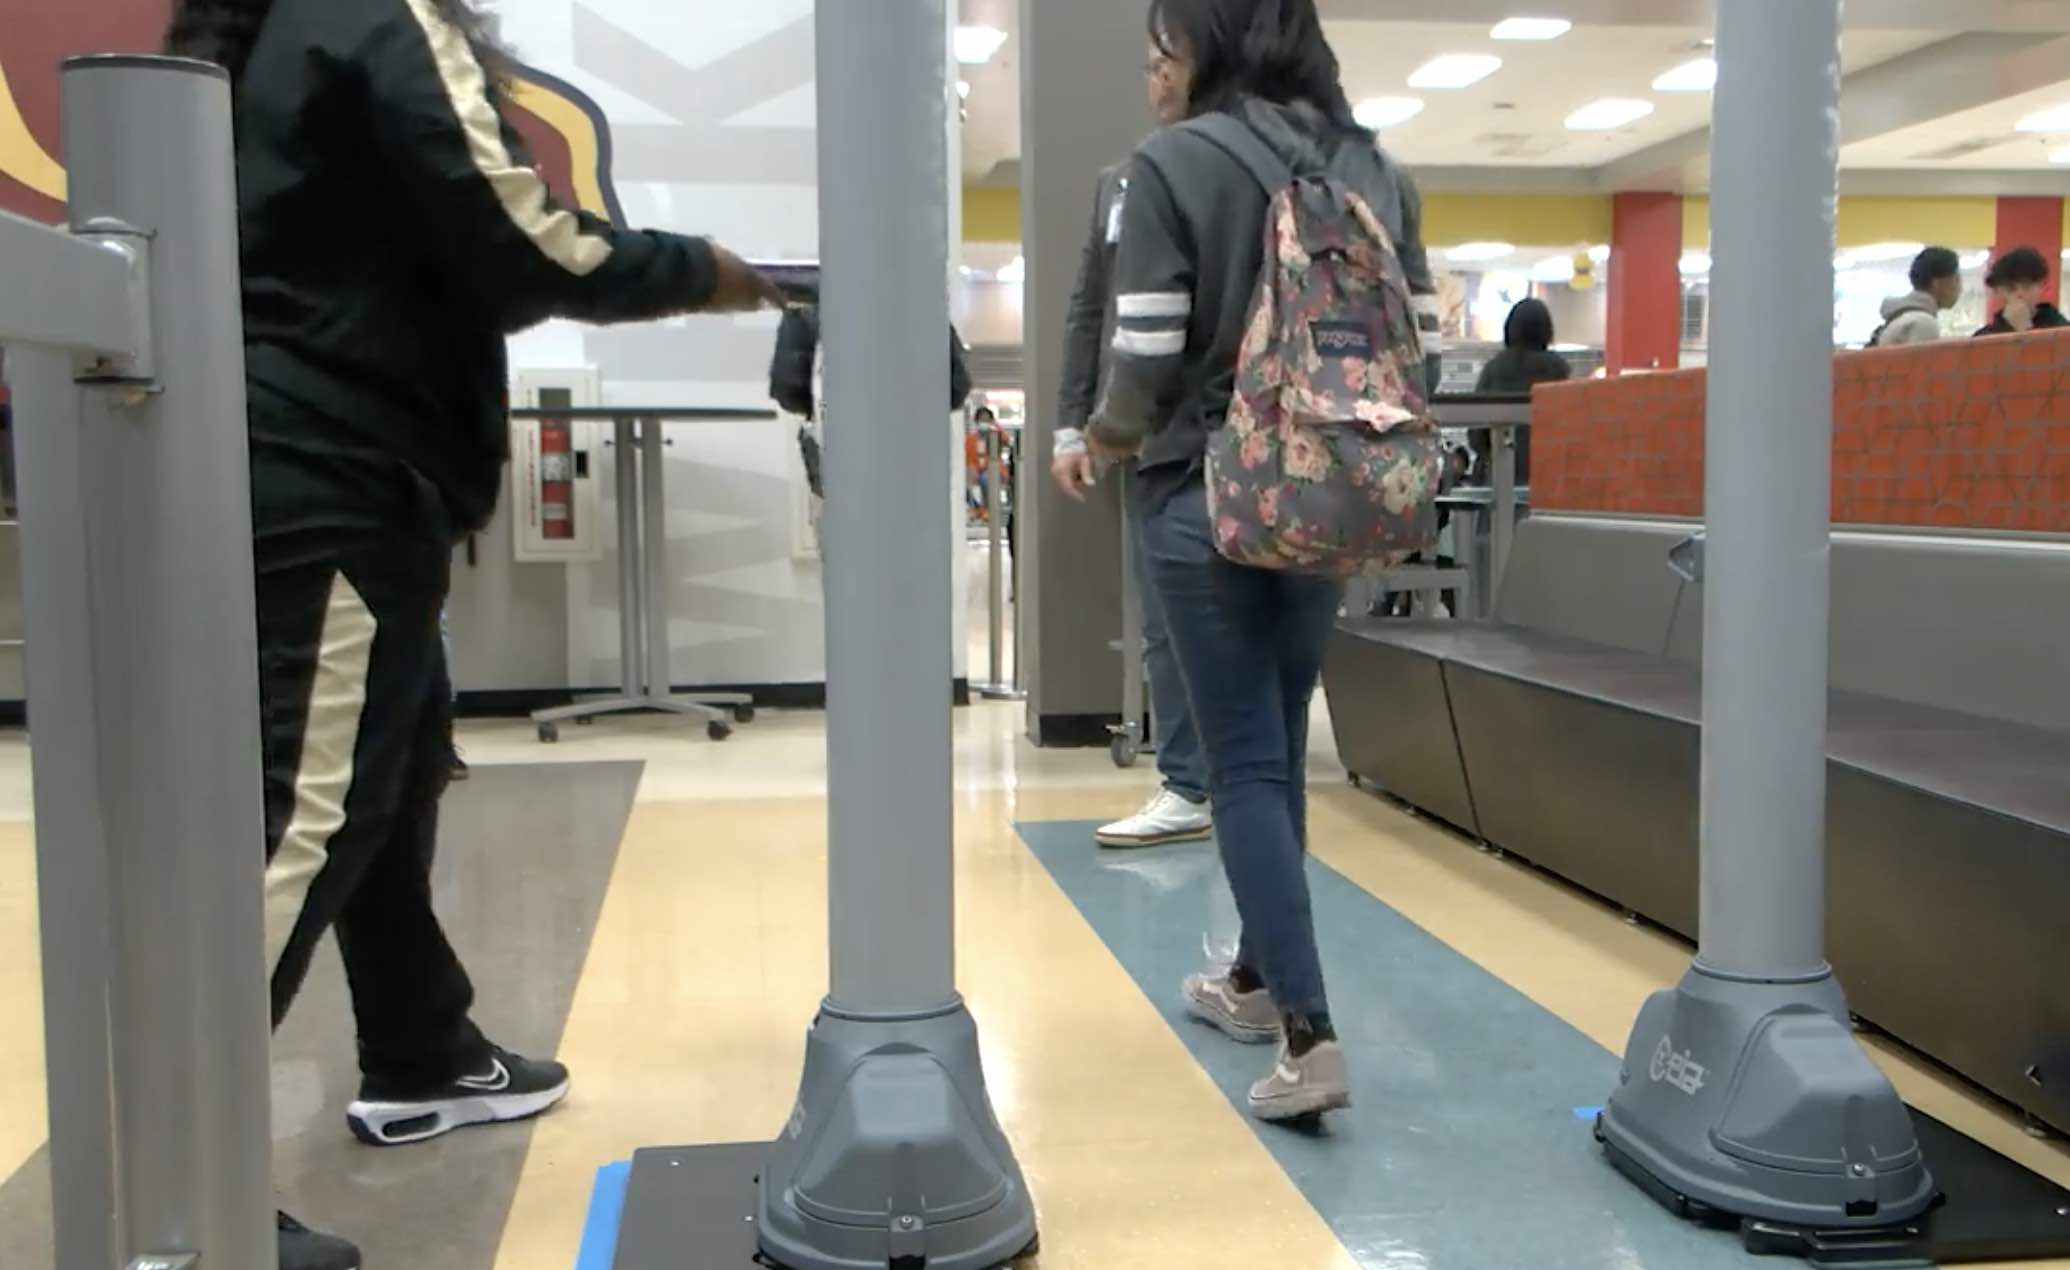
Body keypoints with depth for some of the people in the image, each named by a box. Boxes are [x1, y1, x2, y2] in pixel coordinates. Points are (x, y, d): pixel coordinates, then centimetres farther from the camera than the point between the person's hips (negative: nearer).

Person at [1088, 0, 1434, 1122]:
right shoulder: (1377, 171, 6)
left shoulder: (1174, 164, -10)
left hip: (1207, 495, -5)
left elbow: (1146, 362, -13)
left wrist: (1104, 437, 7)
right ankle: (1258, 979, 32)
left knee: (1244, 762, 0)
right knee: (1278, 747, 18)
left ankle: (1309, 1037, -5)